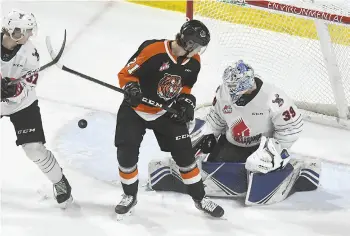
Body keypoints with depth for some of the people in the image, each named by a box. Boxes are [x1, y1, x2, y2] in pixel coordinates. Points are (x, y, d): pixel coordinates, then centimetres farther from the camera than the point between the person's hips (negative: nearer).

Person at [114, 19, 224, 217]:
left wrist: (186, 101, -8)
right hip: (135, 110, -4)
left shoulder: (193, 61, -10)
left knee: (185, 154, 2)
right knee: (126, 155, -7)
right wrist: (132, 88, -38)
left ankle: (200, 198, 18)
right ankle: (130, 196, 19)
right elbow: (126, 74, -19)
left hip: (167, 112, 4)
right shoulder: (152, 51, -29)